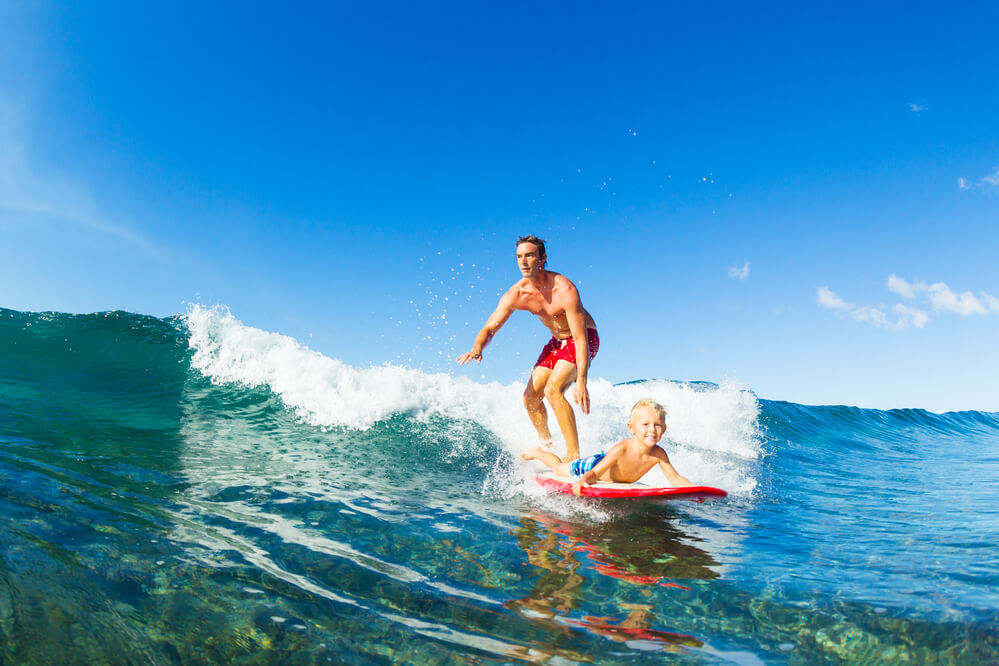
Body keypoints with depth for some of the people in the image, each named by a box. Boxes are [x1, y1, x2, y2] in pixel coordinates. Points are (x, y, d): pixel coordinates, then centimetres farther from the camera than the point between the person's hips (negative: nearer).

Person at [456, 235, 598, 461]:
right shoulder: (515, 294, -15)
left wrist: (581, 382, -39)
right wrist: (477, 348, -37)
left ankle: (573, 455, -20)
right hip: (557, 341, 7)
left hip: (583, 339, -7)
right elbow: (490, 327, -13)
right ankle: (547, 446, 29)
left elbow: (581, 338, -32)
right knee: (530, 397, 4)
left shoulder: (564, 289, -32)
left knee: (553, 390, -27)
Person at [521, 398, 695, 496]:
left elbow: (676, 479, -25)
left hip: (620, 480, 5)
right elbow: (594, 473, -42)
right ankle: (538, 453, 46)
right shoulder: (621, 449, -45)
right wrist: (583, 481, -63)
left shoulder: (658, 454, -31)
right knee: (560, 468, 20)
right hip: (594, 466, -5)